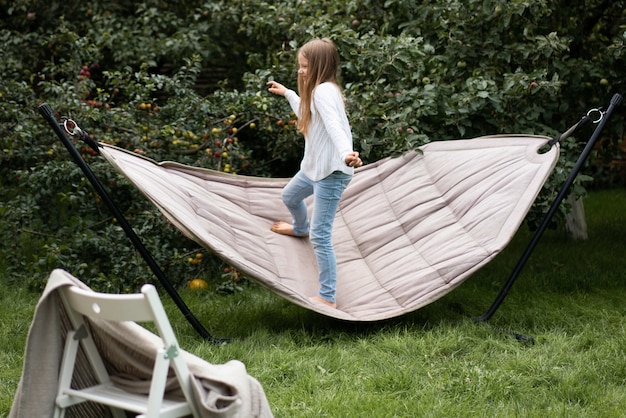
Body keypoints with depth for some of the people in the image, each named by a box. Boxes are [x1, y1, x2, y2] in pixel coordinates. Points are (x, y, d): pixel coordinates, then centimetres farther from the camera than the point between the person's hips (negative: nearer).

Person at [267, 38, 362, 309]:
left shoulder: (324, 91, -21)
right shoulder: (318, 90, 10)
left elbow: (334, 125, -39)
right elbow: (306, 114, 31)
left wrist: (346, 153, -55)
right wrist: (287, 93, 39)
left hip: (331, 174, -11)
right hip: (313, 167, 11)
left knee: (320, 236, -12)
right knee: (290, 196, 37)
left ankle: (328, 297, -6)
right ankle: (301, 228, 69)